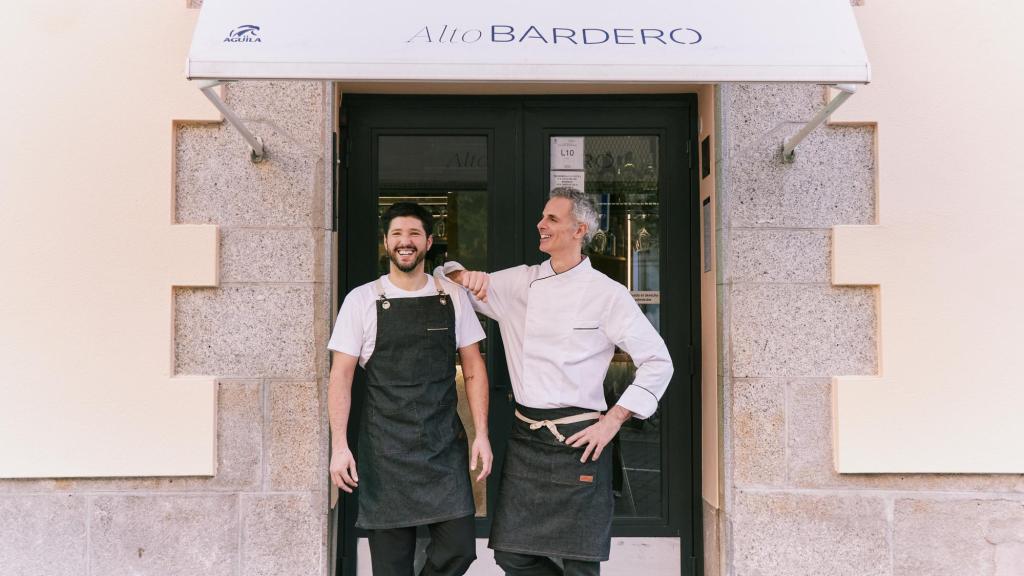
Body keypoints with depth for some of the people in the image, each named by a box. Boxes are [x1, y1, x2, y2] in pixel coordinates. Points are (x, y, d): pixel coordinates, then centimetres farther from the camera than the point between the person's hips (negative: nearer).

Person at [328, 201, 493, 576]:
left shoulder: (453, 298, 5)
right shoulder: (362, 300, -1)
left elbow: (474, 369, 7)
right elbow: (341, 376, -1)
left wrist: (481, 433, -2)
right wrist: (339, 446, -9)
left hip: (445, 445, 2)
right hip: (385, 447, -1)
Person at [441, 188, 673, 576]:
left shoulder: (607, 293, -6)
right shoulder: (520, 282, 7)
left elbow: (657, 362, -5)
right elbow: (452, 279, 18)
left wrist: (612, 421, -10)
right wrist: (466, 276, -5)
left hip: (578, 440, -4)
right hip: (525, 440, 5)